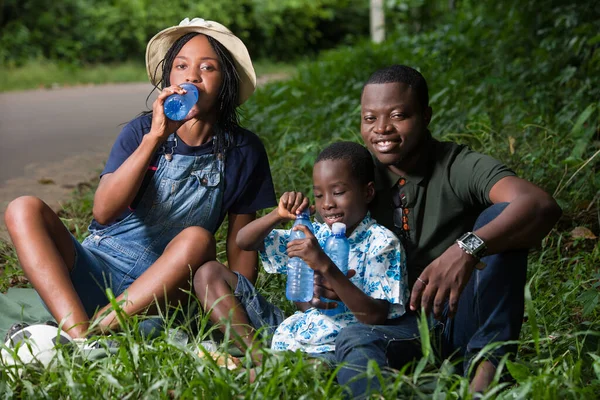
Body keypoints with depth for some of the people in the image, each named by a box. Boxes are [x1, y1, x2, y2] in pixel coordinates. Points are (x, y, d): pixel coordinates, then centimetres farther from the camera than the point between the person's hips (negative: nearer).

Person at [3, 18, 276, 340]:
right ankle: (80, 336, -43)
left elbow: (242, 243, 6)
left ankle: (96, 328, -36)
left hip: (160, 288, -1)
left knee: (198, 239, -31)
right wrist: (154, 138, -24)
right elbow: (104, 212, -17)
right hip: (95, 272, 1)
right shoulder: (142, 131, -2)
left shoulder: (243, 152, 1)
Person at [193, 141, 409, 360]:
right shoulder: (316, 233, 12)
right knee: (209, 273, 4)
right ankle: (256, 356, -11)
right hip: (286, 332, 8)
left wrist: (326, 267, -27)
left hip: (327, 350, -8)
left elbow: (376, 316, -18)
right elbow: (244, 241, 14)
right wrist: (279, 216, -7)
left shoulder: (382, 242, -5)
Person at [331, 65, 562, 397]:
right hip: (399, 326, 1)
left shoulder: (460, 168, -8)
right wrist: (325, 286, -19)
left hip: (463, 319, -1)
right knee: (353, 340, -33)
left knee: (500, 215, -23)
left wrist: (467, 250, -45)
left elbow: (542, 206, -27)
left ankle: (487, 363, -25)